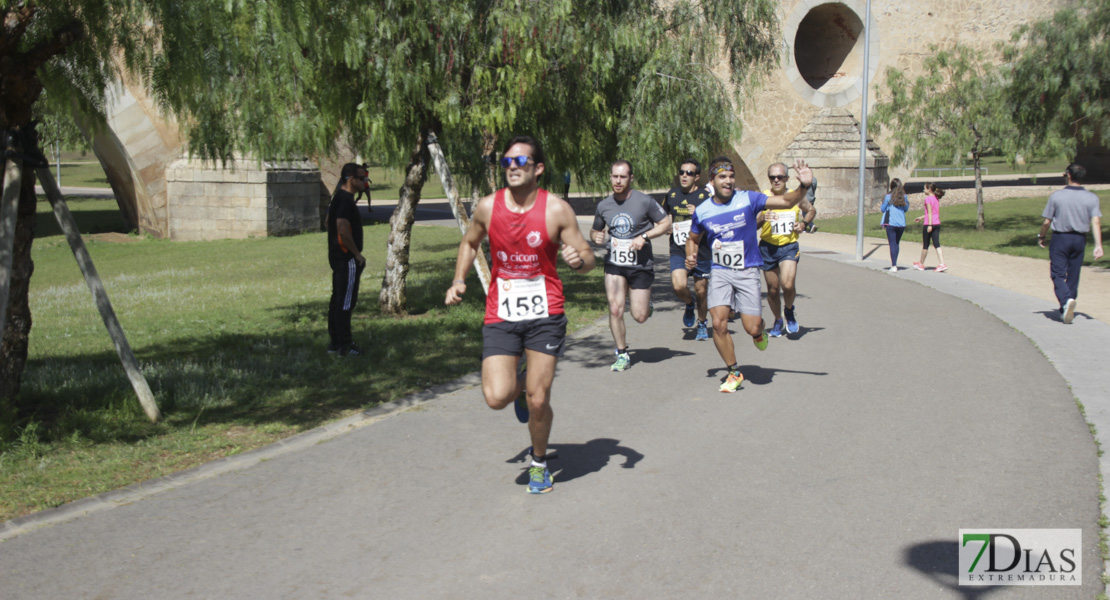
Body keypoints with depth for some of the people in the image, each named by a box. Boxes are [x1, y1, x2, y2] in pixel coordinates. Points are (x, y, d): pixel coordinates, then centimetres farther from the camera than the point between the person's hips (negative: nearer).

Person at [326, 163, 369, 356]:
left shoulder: (340, 197, 15)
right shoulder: (345, 200, -17)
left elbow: (330, 224, 23)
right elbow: (343, 231, -24)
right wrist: (357, 254, -16)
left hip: (338, 256, 11)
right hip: (347, 259, -11)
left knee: (338, 299, 14)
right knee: (346, 301, -6)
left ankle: (334, 342, 20)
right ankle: (344, 346, -2)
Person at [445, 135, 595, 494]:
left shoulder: (556, 210, -6)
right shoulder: (488, 207, 0)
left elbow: (587, 260, -1)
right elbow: (470, 242, 21)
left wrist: (578, 259, -24)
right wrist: (459, 280, 8)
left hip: (545, 315, -2)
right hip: (500, 316, 2)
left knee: (538, 402, -2)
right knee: (496, 398, -12)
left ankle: (539, 462, 28)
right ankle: (520, 386, 27)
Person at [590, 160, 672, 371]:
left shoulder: (644, 201, -10)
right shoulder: (604, 205, 1)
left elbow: (666, 223, -4)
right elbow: (595, 230, 17)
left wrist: (644, 237, -17)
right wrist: (596, 236, -8)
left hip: (641, 265, -2)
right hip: (614, 265, 2)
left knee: (640, 316, 1)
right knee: (615, 309, -10)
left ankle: (646, 302, 38)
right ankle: (622, 354, 7)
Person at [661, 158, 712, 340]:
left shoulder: (705, 196, -4)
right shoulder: (672, 194, 7)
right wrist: (667, 227, 3)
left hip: (701, 250, -2)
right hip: (678, 251, 2)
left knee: (701, 291, 8)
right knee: (679, 286, -19)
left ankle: (702, 324, 34)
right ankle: (689, 304, 16)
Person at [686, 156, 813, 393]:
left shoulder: (748, 199, -6)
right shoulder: (702, 211, 0)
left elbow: (787, 201, -8)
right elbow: (693, 239, 17)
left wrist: (803, 186, -26)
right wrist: (691, 257, -4)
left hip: (747, 271, -1)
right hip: (719, 272, 1)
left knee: (752, 328, -8)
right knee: (719, 323, -14)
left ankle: (759, 331, 32)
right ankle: (734, 372, 6)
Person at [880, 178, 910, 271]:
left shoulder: (888, 197, -7)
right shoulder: (904, 197, 3)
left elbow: (882, 209, 0)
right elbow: (906, 208, 15)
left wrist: (880, 208, 19)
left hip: (891, 223, -3)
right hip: (901, 223, 4)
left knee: (892, 244, -2)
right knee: (897, 243, 17)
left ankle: (894, 266, -7)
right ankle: (894, 263, 25)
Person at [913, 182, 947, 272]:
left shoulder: (928, 198, -10)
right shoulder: (936, 199, 14)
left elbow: (930, 212, -16)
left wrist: (929, 225, -20)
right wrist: (921, 217, 32)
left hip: (928, 224, -7)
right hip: (937, 224, 7)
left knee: (925, 245, 6)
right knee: (937, 244, 1)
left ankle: (921, 264, 21)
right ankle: (942, 264, -11)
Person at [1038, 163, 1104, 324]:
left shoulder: (1056, 196, -9)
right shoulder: (1091, 198, -3)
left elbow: (1047, 221, -6)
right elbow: (1096, 222, -12)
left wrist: (1041, 236, 11)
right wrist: (1098, 245, -14)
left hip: (1060, 238, -3)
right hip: (1080, 239, 3)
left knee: (1058, 274, 0)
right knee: (1073, 275, 14)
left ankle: (1066, 300, -27)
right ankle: (1067, 309, 22)